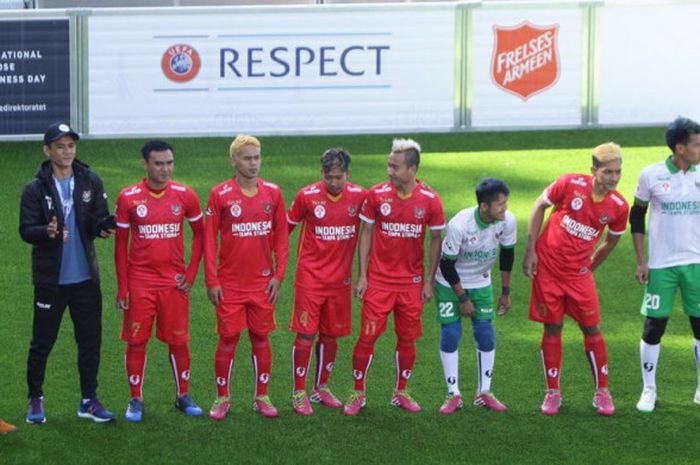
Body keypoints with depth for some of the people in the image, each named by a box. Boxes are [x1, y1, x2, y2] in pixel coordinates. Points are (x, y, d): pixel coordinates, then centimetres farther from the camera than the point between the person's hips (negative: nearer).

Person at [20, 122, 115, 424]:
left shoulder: (90, 182, 2)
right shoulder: (35, 189, -6)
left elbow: (99, 219, 4)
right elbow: (26, 230, -9)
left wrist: (103, 227, -20)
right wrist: (47, 232, -30)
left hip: (86, 277, 3)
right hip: (50, 280, -3)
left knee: (90, 340, 7)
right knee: (42, 342, 5)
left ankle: (89, 401, 18)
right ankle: (35, 399, 21)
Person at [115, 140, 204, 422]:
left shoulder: (185, 196, -1)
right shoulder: (128, 198, -4)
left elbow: (199, 234, 11)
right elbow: (121, 245, 1)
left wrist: (191, 273, 3)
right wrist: (122, 288, -1)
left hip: (174, 282, 1)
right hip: (140, 282, -1)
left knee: (179, 341, 6)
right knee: (136, 342, 2)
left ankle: (183, 396, 21)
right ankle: (136, 401, 13)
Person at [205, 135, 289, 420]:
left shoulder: (272, 193, 3)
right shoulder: (220, 195, -5)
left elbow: (281, 236, 7)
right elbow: (210, 239, -3)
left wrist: (278, 275, 0)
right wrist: (211, 281, -7)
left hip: (262, 283, 2)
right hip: (230, 284, -2)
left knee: (261, 338, 8)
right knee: (228, 339, 2)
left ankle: (261, 397, 18)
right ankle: (222, 399, 13)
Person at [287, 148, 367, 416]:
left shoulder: (359, 196, -4)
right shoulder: (307, 196, -9)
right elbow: (287, 226, 4)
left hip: (340, 278, 3)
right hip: (310, 278, -3)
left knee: (331, 334, 11)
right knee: (306, 334, -4)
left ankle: (321, 388, 26)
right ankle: (299, 393, 7)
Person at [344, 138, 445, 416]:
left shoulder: (430, 200, -6)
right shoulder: (377, 194, -6)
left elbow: (436, 239, 3)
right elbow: (366, 233, 2)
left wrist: (429, 281, 1)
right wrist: (362, 275, -1)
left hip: (412, 282, 1)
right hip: (378, 279, -1)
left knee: (407, 339, 8)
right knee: (367, 337, -2)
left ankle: (401, 393, 24)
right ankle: (358, 394, 11)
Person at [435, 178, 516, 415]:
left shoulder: (508, 221, -21)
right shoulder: (459, 225, -33)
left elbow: (507, 254, -2)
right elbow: (446, 264, -21)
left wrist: (506, 292, 3)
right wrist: (463, 298, -15)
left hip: (481, 283, 4)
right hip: (450, 282, -3)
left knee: (486, 334, -2)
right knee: (450, 334, -8)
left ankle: (484, 392, 11)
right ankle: (453, 395, 3)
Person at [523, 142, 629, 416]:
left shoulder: (618, 206, -8)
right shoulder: (570, 184, -14)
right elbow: (539, 207, -1)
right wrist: (530, 251, -4)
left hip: (578, 273, 1)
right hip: (547, 267, -1)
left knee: (592, 329, 1)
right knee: (552, 329, 4)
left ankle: (602, 391, 15)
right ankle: (552, 393, 14)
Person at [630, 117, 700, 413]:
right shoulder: (652, 175, -5)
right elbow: (636, 216, 4)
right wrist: (640, 261, 1)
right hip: (661, 265, -2)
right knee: (653, 327, 0)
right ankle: (649, 390, 15)